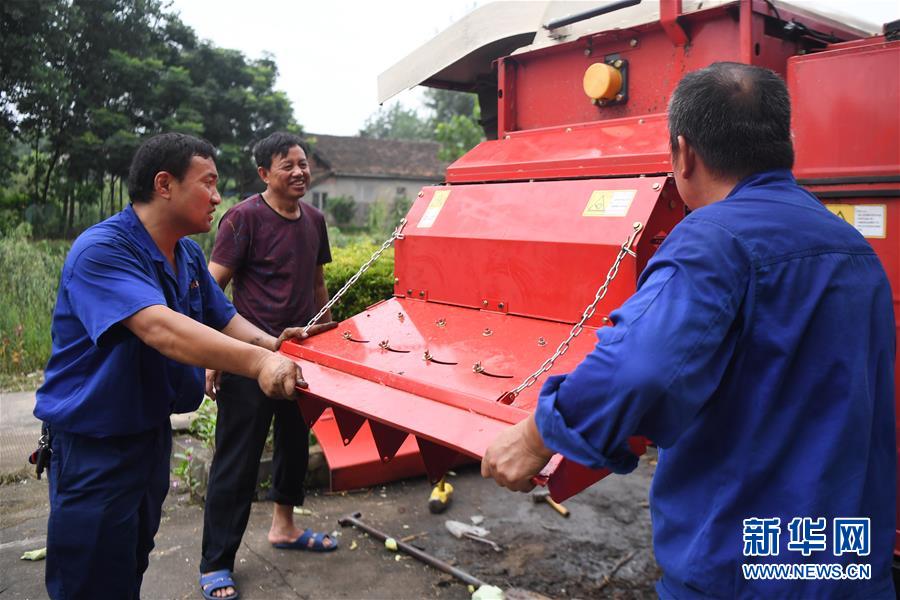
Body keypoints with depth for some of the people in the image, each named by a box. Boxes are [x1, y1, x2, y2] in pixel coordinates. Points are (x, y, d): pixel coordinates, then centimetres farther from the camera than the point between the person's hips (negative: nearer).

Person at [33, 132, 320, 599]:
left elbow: (222, 318, 9)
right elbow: (158, 328, -39)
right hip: (94, 445, -8)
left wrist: (268, 343, -12)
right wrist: (256, 362, -50)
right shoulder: (101, 250, -24)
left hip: (153, 432, 9)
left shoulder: (189, 255, 4)